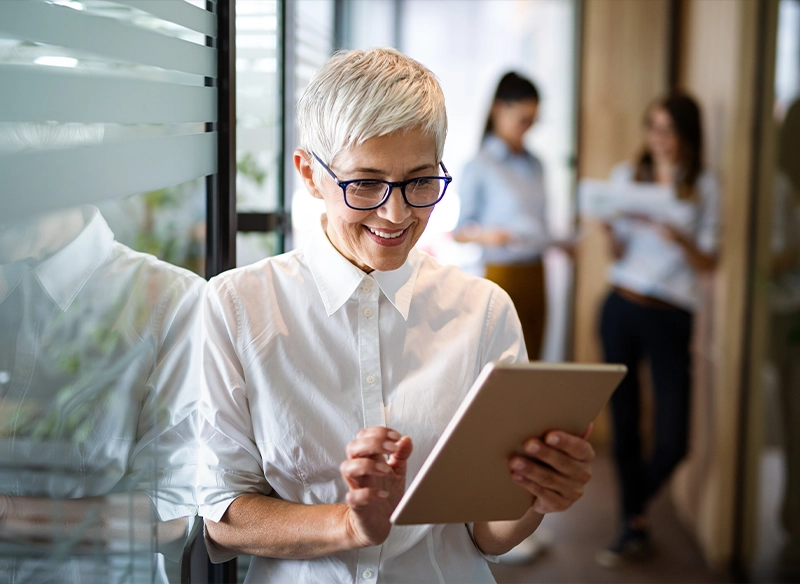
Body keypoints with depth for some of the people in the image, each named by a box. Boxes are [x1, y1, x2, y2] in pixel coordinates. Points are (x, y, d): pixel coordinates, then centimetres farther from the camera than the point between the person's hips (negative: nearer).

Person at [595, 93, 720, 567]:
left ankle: (635, 512, 21)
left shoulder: (704, 188, 3)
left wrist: (680, 239, -19)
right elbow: (618, 253, 9)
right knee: (624, 426, 5)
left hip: (671, 317, -2)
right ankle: (635, 530, 20)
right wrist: (610, 230, -12)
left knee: (672, 443, -7)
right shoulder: (627, 176, 9)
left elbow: (709, 263, 0)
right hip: (621, 309, 2)